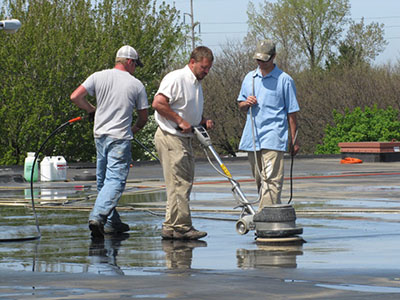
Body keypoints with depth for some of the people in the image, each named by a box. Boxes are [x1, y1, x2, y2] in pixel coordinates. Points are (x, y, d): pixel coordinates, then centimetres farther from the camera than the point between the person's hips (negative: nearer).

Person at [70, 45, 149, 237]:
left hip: (100, 135, 5)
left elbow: (75, 97, -2)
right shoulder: (136, 85, 0)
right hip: (120, 138, -4)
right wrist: (134, 129, 29)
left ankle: (111, 222, 18)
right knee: (115, 180, -9)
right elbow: (143, 118, 7)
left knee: (103, 180, 15)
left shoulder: (98, 77, 4)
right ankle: (97, 216, -26)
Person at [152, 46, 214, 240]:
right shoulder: (176, 78, -12)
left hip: (185, 138, 10)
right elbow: (158, 103, -22)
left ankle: (170, 228, 12)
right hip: (170, 138, -10)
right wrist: (180, 121, -20)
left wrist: (204, 122, 9)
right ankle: (181, 226, -9)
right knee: (178, 183, -10)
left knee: (185, 183, 9)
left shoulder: (197, 84, 18)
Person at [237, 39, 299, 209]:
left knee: (271, 179, -14)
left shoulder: (284, 80, -1)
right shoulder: (250, 78, 15)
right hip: (252, 137, 6)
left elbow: (291, 113, 0)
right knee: (259, 180, 9)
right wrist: (246, 103, -1)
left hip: (273, 138, -6)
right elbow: (240, 105, 23)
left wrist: (294, 140, -2)